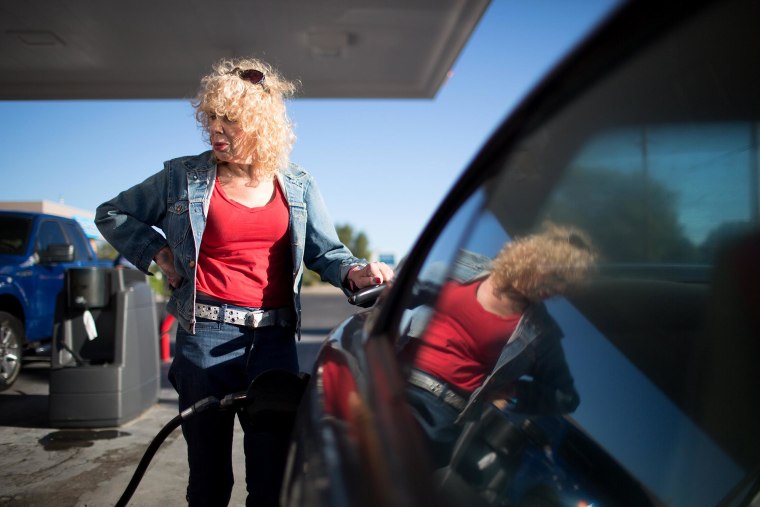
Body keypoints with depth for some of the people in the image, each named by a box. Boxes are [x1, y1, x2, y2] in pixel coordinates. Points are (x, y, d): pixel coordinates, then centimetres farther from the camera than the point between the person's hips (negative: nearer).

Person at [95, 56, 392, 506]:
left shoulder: (298, 185, 8)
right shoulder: (184, 177, 4)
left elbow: (325, 251, 6)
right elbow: (112, 214, 14)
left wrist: (355, 272, -14)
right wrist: (157, 253, 1)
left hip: (275, 341, 1)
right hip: (205, 338, -1)